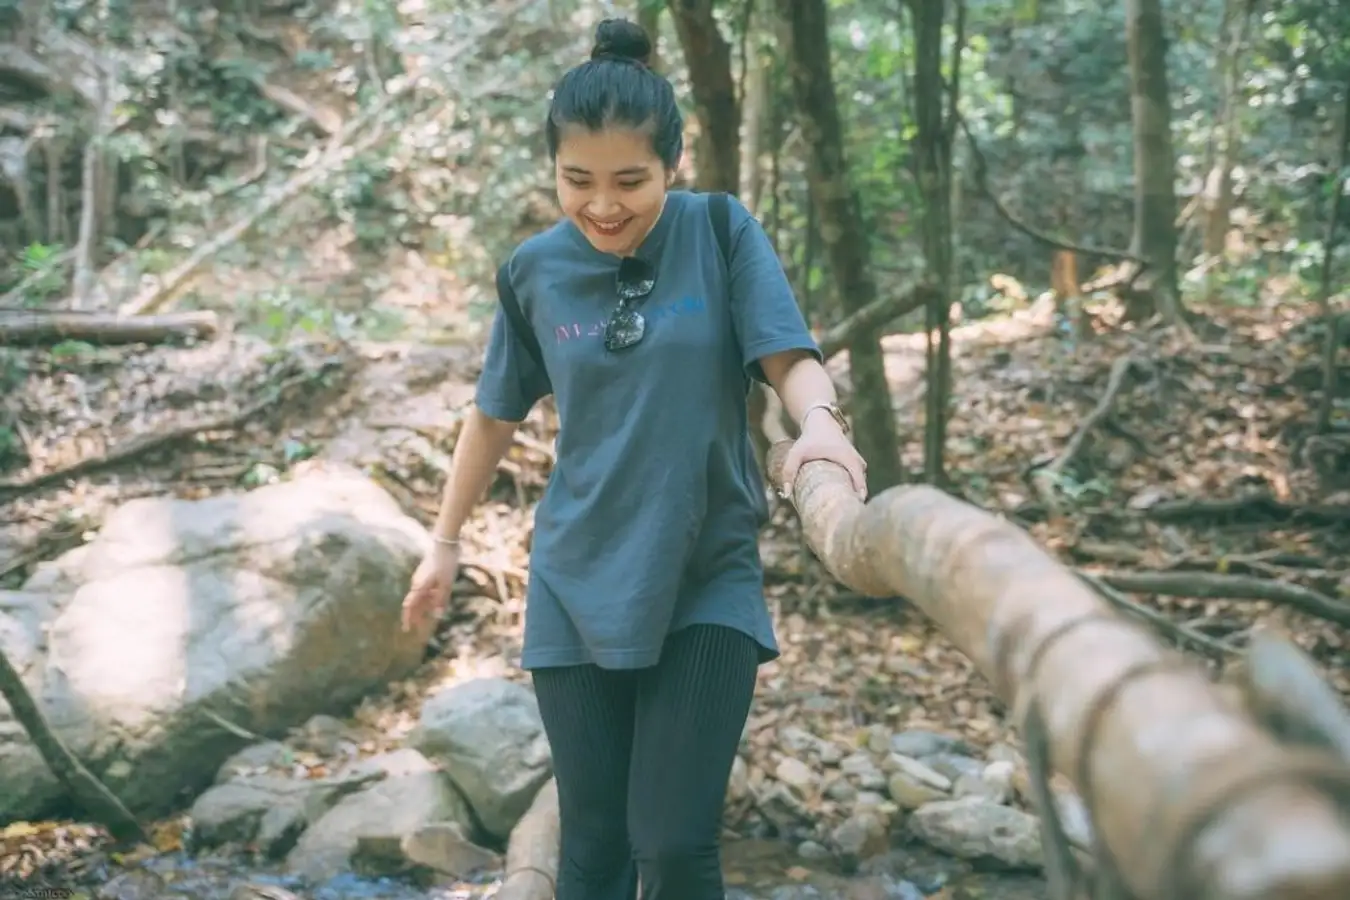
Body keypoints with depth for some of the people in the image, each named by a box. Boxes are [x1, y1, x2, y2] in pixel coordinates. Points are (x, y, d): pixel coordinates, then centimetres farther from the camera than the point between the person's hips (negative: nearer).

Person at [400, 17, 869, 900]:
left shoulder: (722, 233, -7)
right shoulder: (535, 270, -1)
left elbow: (788, 355, -10)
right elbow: (496, 414, 11)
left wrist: (821, 420, -33)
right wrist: (446, 542, 18)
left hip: (709, 579, -2)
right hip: (577, 587, 2)